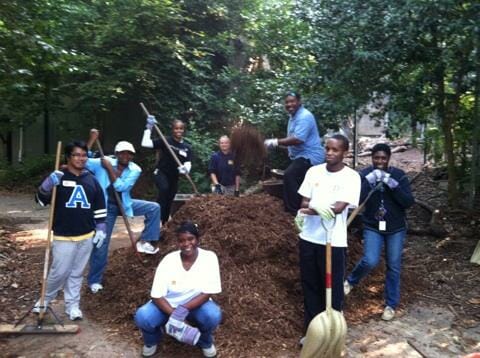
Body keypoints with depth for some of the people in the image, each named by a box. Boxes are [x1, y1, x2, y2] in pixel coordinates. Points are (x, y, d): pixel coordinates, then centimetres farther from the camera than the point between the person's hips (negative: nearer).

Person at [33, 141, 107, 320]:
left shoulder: (91, 179, 6)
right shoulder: (58, 177, -5)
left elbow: (99, 207, 11)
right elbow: (41, 200, -9)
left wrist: (100, 229, 6)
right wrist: (48, 184, -26)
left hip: (87, 236, 4)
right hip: (63, 236, -3)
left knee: (77, 273, 12)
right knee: (60, 272, 1)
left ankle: (72, 305, 24)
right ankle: (45, 300, 26)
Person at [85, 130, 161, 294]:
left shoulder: (135, 170, -10)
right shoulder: (102, 163, -12)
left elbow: (120, 186, -22)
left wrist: (109, 168, -23)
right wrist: (92, 139, -28)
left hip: (124, 204, 3)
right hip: (105, 207, -2)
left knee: (154, 207, -14)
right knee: (101, 244, 1)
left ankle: (144, 242, -7)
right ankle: (94, 281, 19)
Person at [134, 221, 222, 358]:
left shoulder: (209, 258, -20)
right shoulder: (168, 261, -19)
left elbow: (207, 293, -19)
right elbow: (157, 296, -18)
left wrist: (183, 310, -32)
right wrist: (175, 316, -32)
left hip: (196, 304, 0)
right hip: (168, 304, 1)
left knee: (214, 315, -32)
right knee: (142, 317, -27)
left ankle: (205, 342, 4)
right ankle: (152, 341, 10)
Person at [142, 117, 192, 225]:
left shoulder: (187, 147, 0)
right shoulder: (165, 141, -9)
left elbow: (188, 163, -8)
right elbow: (145, 143, -16)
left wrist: (185, 169, -31)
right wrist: (149, 128, -21)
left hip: (174, 177, 4)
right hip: (161, 173, -4)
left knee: (169, 202, 12)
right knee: (164, 189, -34)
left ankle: (164, 224, 29)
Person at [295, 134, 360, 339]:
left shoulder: (351, 177, -8)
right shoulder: (314, 171, 4)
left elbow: (339, 207, -18)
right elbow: (304, 202, 2)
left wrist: (311, 210, -30)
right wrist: (321, 209, -20)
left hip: (334, 242, -4)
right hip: (309, 238, 4)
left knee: (332, 288, 9)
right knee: (310, 286, 14)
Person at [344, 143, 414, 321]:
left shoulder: (398, 175, -7)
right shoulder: (364, 175, -7)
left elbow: (409, 202, -14)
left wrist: (392, 185, -26)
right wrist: (369, 182, -27)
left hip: (395, 228, 1)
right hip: (372, 227, -1)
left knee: (393, 267, 7)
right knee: (370, 261, -16)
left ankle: (391, 305, 25)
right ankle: (351, 281, 15)